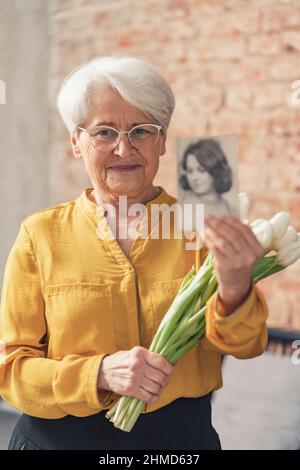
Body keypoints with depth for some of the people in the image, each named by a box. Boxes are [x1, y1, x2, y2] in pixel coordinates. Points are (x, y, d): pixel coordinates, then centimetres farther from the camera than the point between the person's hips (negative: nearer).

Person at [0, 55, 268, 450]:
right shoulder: (41, 234, -7)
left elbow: (243, 346, -16)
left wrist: (234, 291, -37)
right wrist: (100, 373, -23)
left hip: (183, 435, 1)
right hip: (60, 438, 0)